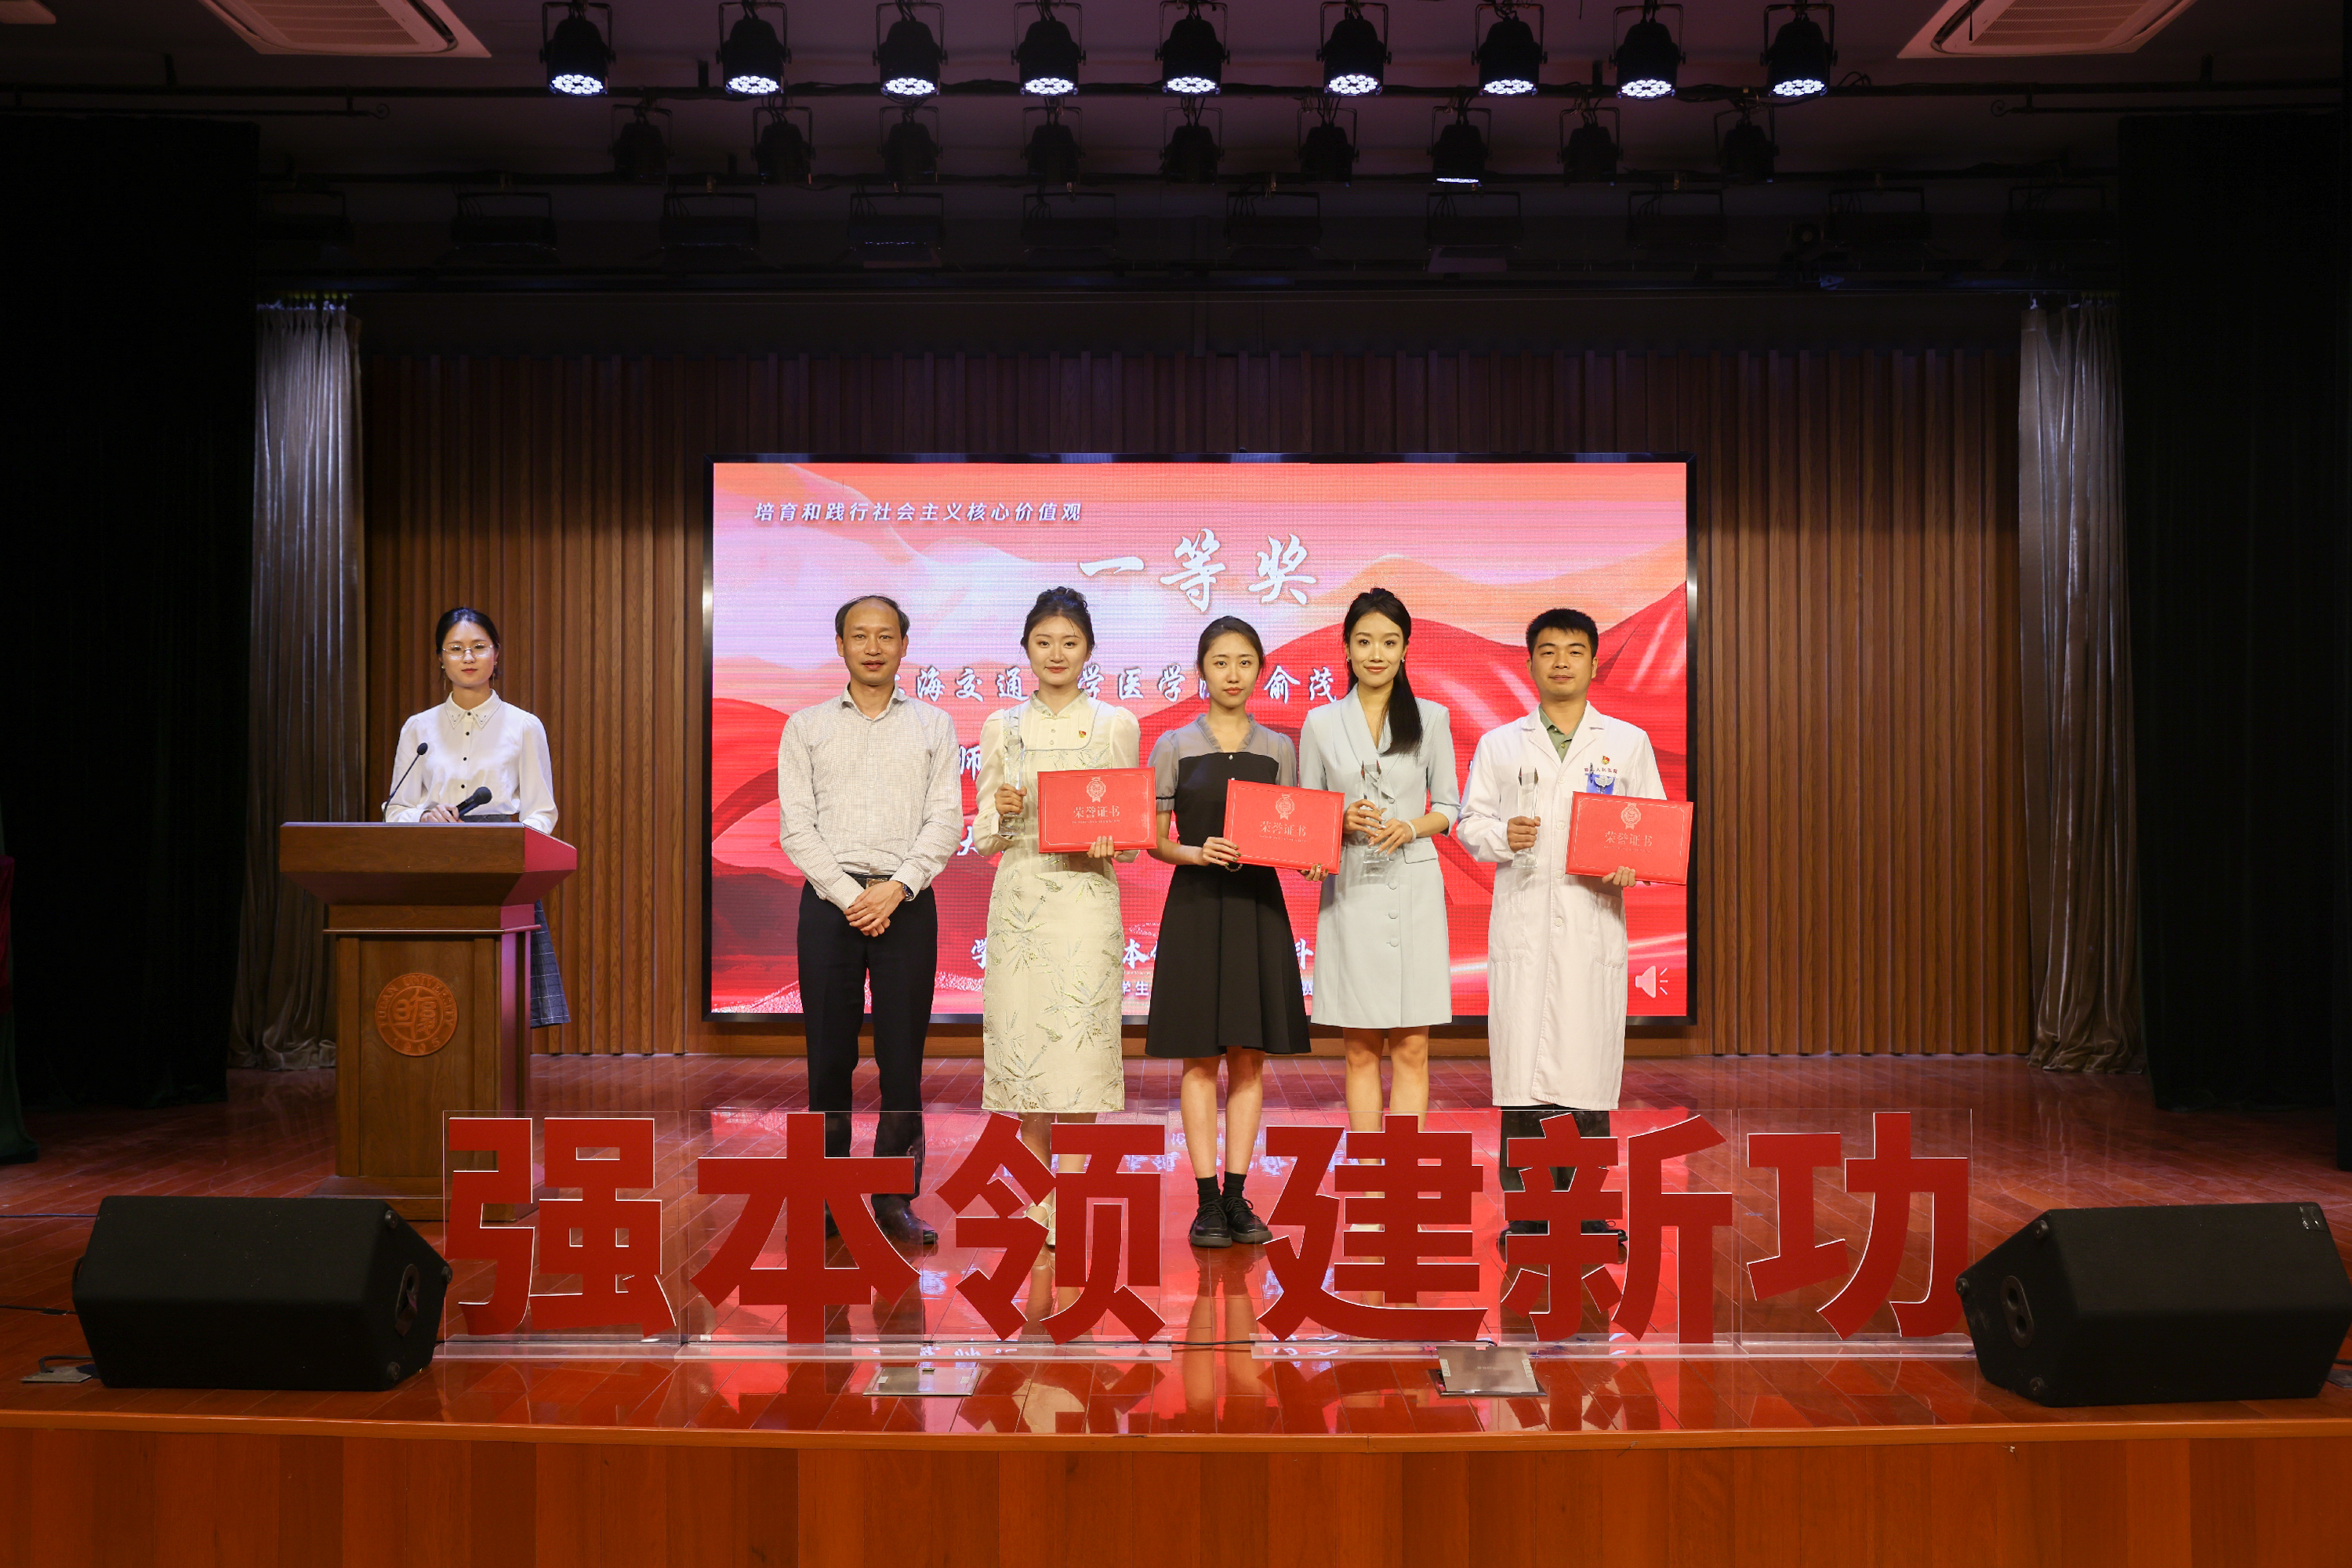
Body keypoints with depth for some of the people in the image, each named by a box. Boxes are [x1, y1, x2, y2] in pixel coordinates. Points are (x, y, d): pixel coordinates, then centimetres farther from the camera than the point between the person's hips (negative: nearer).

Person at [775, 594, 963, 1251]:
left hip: (906, 904, 0)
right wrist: (849, 896, -9)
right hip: (829, 901, 0)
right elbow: (796, 825, 2)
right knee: (829, 1054, 0)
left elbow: (946, 820, 2)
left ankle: (895, 1200, 7)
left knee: (902, 1056, 0)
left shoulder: (934, 726, 10)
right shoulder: (805, 727, 10)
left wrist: (896, 889, -12)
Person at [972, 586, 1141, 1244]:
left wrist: (1108, 844, -14)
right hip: (1019, 894, 2)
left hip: (1086, 892, -2)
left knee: (1077, 1038, -7)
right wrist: (1001, 814, -11)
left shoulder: (1116, 725, 5)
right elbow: (983, 837, 10)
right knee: (1023, 1030, 2)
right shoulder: (1002, 728, 10)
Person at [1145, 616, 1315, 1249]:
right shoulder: (1174, 747, 3)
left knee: (1250, 1054, 4)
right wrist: (1197, 852, -16)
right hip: (1196, 905, -2)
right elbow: (1154, 840, 2)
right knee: (1201, 1055, -1)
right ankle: (1208, 1200, 4)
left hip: (1258, 906, 2)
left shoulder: (1279, 750, 9)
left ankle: (1237, 1195, 10)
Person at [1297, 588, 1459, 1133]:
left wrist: (1411, 828, -10)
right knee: (1361, 1050, 4)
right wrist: (1343, 821, -10)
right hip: (1351, 890, 0)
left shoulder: (1431, 719, 7)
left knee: (1411, 1050, 1)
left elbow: (1448, 806, 9)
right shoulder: (1320, 724, 7)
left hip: (1414, 888, 0)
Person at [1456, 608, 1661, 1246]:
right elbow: (1469, 821, 11)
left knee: (1589, 1062, -1)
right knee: (1521, 1064, -3)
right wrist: (1503, 835, -10)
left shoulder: (1628, 743, 13)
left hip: (1594, 920, 0)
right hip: (1521, 922, 0)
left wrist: (1631, 866, -8)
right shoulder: (1499, 744, 13)